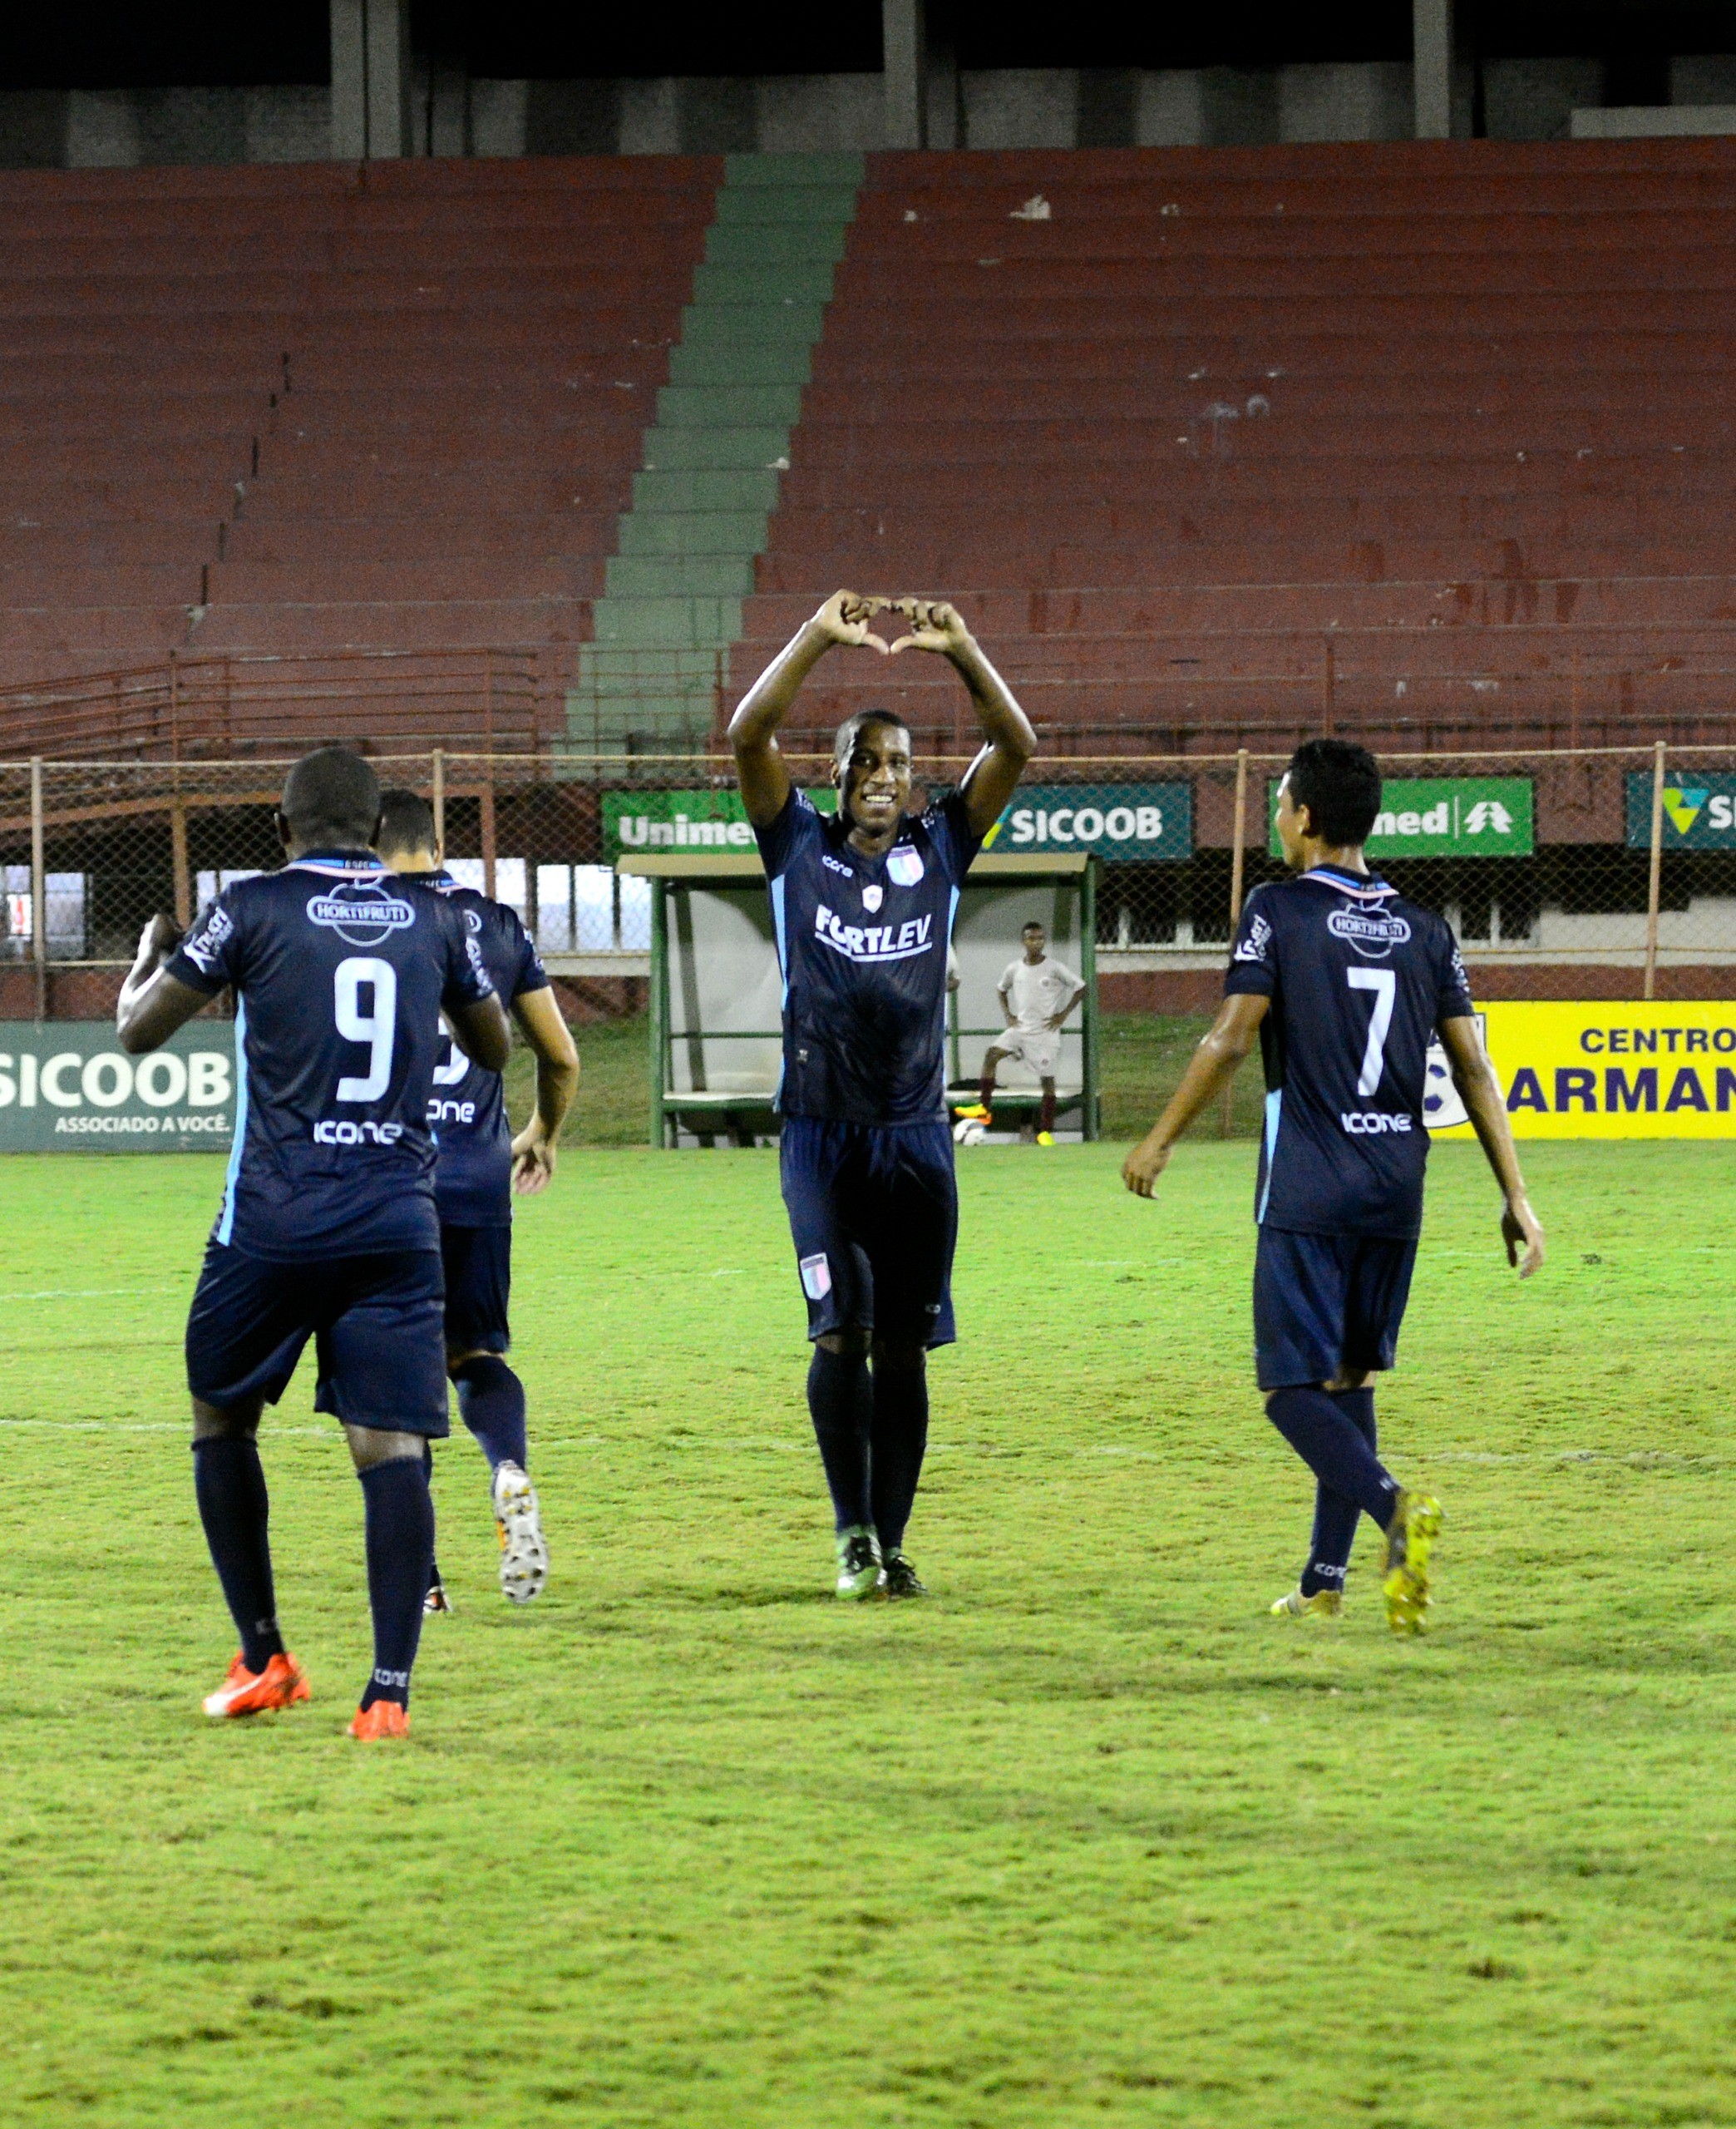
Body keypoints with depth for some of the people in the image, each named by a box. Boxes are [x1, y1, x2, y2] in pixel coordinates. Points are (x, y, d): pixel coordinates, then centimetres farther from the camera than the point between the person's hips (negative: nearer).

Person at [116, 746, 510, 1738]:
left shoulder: (254, 909, -2)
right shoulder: (434, 919, 7)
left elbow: (139, 1030, 6)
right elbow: (494, 1047, 23)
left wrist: (153, 950, 25)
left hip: (276, 1218, -2)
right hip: (398, 1225, 2)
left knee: (222, 1422, 18)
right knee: (392, 1447, -4)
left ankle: (264, 1660, 19)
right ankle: (390, 1689, -13)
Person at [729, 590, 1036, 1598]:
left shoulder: (939, 850, 8)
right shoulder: (801, 848, 4)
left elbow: (1016, 747, -1)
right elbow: (749, 736, -9)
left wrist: (963, 651, -15)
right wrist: (817, 639, -18)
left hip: (917, 1133, 2)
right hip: (822, 1133, -2)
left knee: (904, 1348, 5)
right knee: (841, 1332, -12)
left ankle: (891, 1543, 13)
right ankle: (852, 1530, 1)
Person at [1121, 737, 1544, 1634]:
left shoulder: (1279, 911, -4)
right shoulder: (1422, 929, 10)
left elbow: (1232, 1038, -10)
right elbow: (1472, 1068, 5)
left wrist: (1160, 1140, -1)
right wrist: (1516, 1194, 6)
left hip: (1307, 1190, -5)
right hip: (1396, 1188, 5)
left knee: (1296, 1389, -4)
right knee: (1350, 1375, 17)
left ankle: (1395, 1506, -30)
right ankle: (1326, 1580, 18)